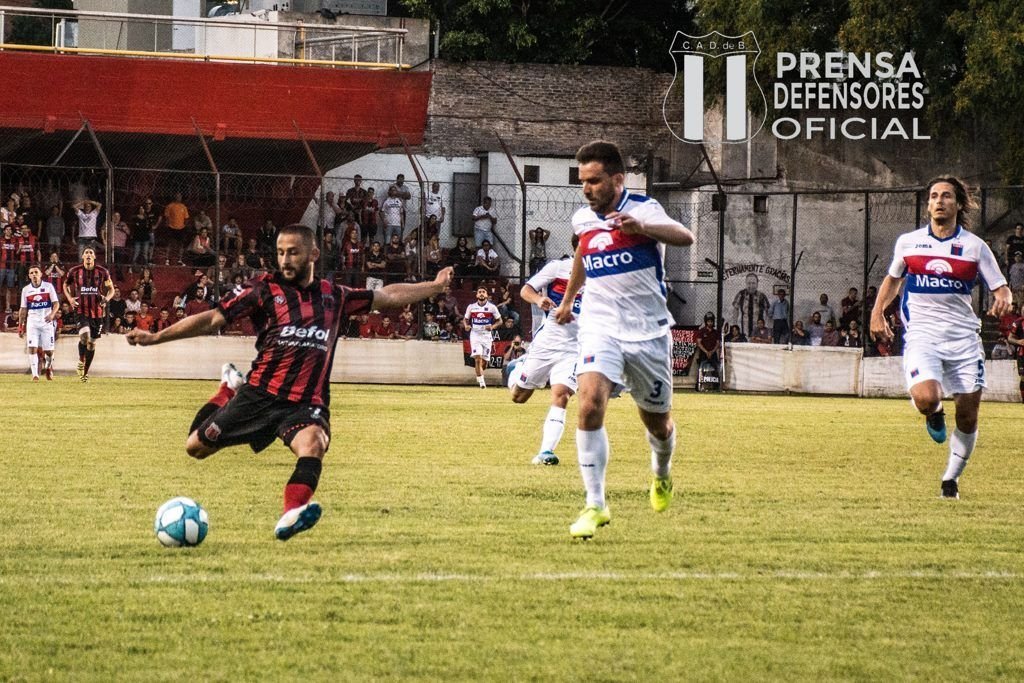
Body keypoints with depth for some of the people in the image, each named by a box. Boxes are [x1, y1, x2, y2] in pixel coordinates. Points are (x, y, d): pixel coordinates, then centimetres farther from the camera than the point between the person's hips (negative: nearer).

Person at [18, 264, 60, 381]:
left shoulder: (48, 287, 1)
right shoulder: (26, 290, 6)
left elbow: (56, 303, -1)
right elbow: (23, 309, 11)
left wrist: (52, 314, -21)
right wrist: (20, 326, 8)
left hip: (47, 322, -1)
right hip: (32, 322, 1)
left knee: (48, 349, 1)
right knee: (33, 348, -13)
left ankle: (48, 367, 31)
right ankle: (35, 374, -12)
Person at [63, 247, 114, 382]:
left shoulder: (102, 272, 1)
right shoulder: (75, 271, 0)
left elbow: (111, 289, 12)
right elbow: (66, 285, 18)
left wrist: (106, 298, -9)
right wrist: (70, 298, 0)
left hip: (97, 311, 2)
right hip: (81, 310, -2)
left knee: (92, 343, 8)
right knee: (84, 335, -26)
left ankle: (85, 372, 22)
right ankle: (81, 361, -1)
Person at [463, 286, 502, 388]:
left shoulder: (492, 307, -2)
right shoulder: (471, 307, 0)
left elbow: (499, 321, 4)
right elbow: (465, 319, 13)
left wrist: (492, 327, -15)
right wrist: (466, 325, -10)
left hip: (487, 335, 1)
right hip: (475, 335, -1)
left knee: (485, 361, 5)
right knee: (478, 358, -18)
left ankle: (479, 374, 36)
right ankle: (481, 381, -14)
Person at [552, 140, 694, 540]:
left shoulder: (642, 210, -13)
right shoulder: (583, 219, 4)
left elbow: (685, 238, -34)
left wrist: (641, 227, -52)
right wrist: (567, 299, 37)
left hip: (648, 331, -3)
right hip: (599, 327, 3)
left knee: (658, 422, 12)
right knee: (590, 404, -23)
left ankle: (661, 473, 48)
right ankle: (595, 505, -19)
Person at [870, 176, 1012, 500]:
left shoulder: (975, 246, 4)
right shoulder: (908, 242, 7)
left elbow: (1001, 289, 6)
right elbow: (892, 278, 25)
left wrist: (1003, 300, -17)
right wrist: (877, 312, 12)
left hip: (964, 337, 1)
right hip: (921, 335, -1)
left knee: (968, 415, -1)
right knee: (926, 398, -27)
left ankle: (951, 479, 20)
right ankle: (934, 415, 12)